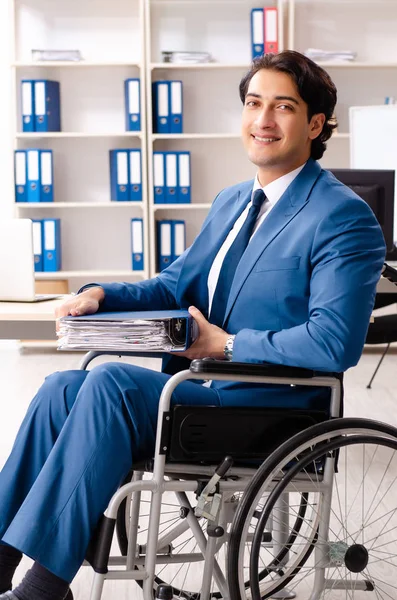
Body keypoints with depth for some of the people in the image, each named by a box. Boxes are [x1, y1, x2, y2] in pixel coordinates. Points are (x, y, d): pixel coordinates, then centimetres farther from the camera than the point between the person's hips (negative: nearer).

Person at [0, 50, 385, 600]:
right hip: (199, 388, 8)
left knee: (109, 382, -27)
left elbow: (335, 343, -20)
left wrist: (227, 344, -16)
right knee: (61, 387, -10)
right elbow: (174, 288, 23)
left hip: (267, 410, -8)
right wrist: (102, 295, 4)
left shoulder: (345, 217, -10)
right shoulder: (231, 202, 18)